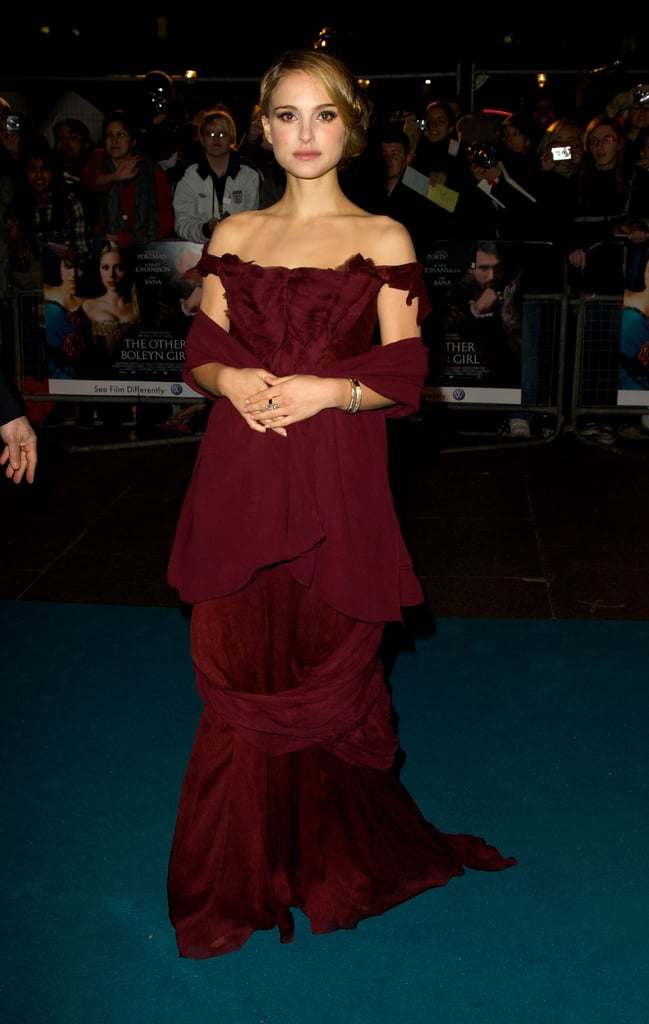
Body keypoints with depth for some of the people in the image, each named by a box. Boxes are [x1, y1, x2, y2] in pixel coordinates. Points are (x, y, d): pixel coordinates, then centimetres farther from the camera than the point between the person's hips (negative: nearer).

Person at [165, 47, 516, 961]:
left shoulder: (384, 239, 4)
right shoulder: (233, 237, 12)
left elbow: (403, 377, 0)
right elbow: (200, 354, 13)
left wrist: (328, 390, -16)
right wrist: (230, 379, -8)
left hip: (336, 484, -2)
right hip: (239, 481, 3)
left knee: (327, 674, 5)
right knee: (241, 674, 7)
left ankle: (333, 860, 30)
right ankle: (242, 879, 26)